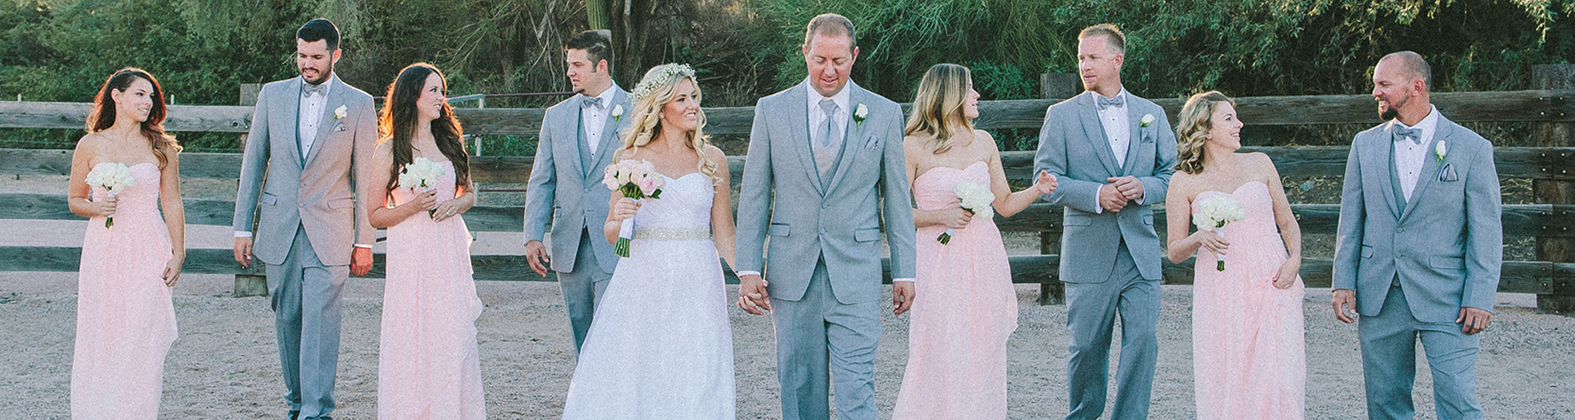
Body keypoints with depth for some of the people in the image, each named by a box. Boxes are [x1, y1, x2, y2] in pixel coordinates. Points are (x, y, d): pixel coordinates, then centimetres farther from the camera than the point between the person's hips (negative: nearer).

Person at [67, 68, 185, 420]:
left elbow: (172, 204, 6)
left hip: (147, 253, -1)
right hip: (103, 251, 1)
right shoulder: (90, 146, 3)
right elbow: (74, 199, 11)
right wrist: (97, 208, -10)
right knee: (100, 339, 2)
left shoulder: (161, 147, 3)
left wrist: (178, 254, 0)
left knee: (142, 339, -2)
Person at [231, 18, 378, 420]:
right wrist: (243, 227, 6)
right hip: (280, 228, 3)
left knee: (320, 319, -10)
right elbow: (253, 162, 10)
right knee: (287, 318, 8)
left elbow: (366, 176, 2)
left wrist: (365, 241, 0)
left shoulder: (358, 104, 0)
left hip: (329, 232, -3)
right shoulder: (273, 95, 6)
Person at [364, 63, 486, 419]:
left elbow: (469, 192, 22)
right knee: (412, 337, -3)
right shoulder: (388, 151, -2)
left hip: (450, 252, 4)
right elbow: (373, 216, 0)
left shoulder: (450, 142, 10)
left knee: (455, 335, 0)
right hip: (411, 254, -4)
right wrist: (413, 206, -16)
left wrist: (457, 204, -1)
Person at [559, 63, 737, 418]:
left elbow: (724, 234, 8)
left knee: (693, 384, -3)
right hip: (642, 279, -1)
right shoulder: (631, 158, 4)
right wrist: (620, 217, -15)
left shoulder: (712, 159, 7)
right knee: (627, 380, -3)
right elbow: (611, 234, 7)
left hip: (696, 282, 1)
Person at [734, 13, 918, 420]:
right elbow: (754, 195, 5)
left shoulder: (884, 114, 4)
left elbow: (897, 198, 8)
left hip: (855, 274, -1)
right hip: (791, 272, 1)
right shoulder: (772, 110, 4)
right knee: (799, 384, 7)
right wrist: (748, 268, -1)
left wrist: (904, 272, 5)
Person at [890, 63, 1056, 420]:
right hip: (939, 264, -4)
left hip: (984, 261, 5)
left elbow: (1005, 204, 14)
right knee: (941, 359, -6)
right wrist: (941, 216, -16)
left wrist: (1037, 189, -3)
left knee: (982, 357, 4)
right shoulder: (914, 147, -5)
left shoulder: (983, 142, 9)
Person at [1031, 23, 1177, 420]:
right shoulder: (1062, 115, 3)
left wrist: (1144, 187, -10)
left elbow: (1173, 174, 11)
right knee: (1087, 346, 4)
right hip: (1088, 251, -2)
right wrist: (1095, 195, -16)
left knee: (1143, 341, -4)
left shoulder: (1152, 114, 11)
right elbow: (1046, 178, -3)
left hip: (1140, 251, 2)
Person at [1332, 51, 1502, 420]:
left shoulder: (1471, 147, -2)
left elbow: (1486, 230, -3)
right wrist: (1343, 283, 3)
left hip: (1445, 297, -3)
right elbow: (1350, 220, 11)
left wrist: (1480, 299, -8)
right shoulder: (1365, 144, 9)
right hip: (1380, 296, 4)